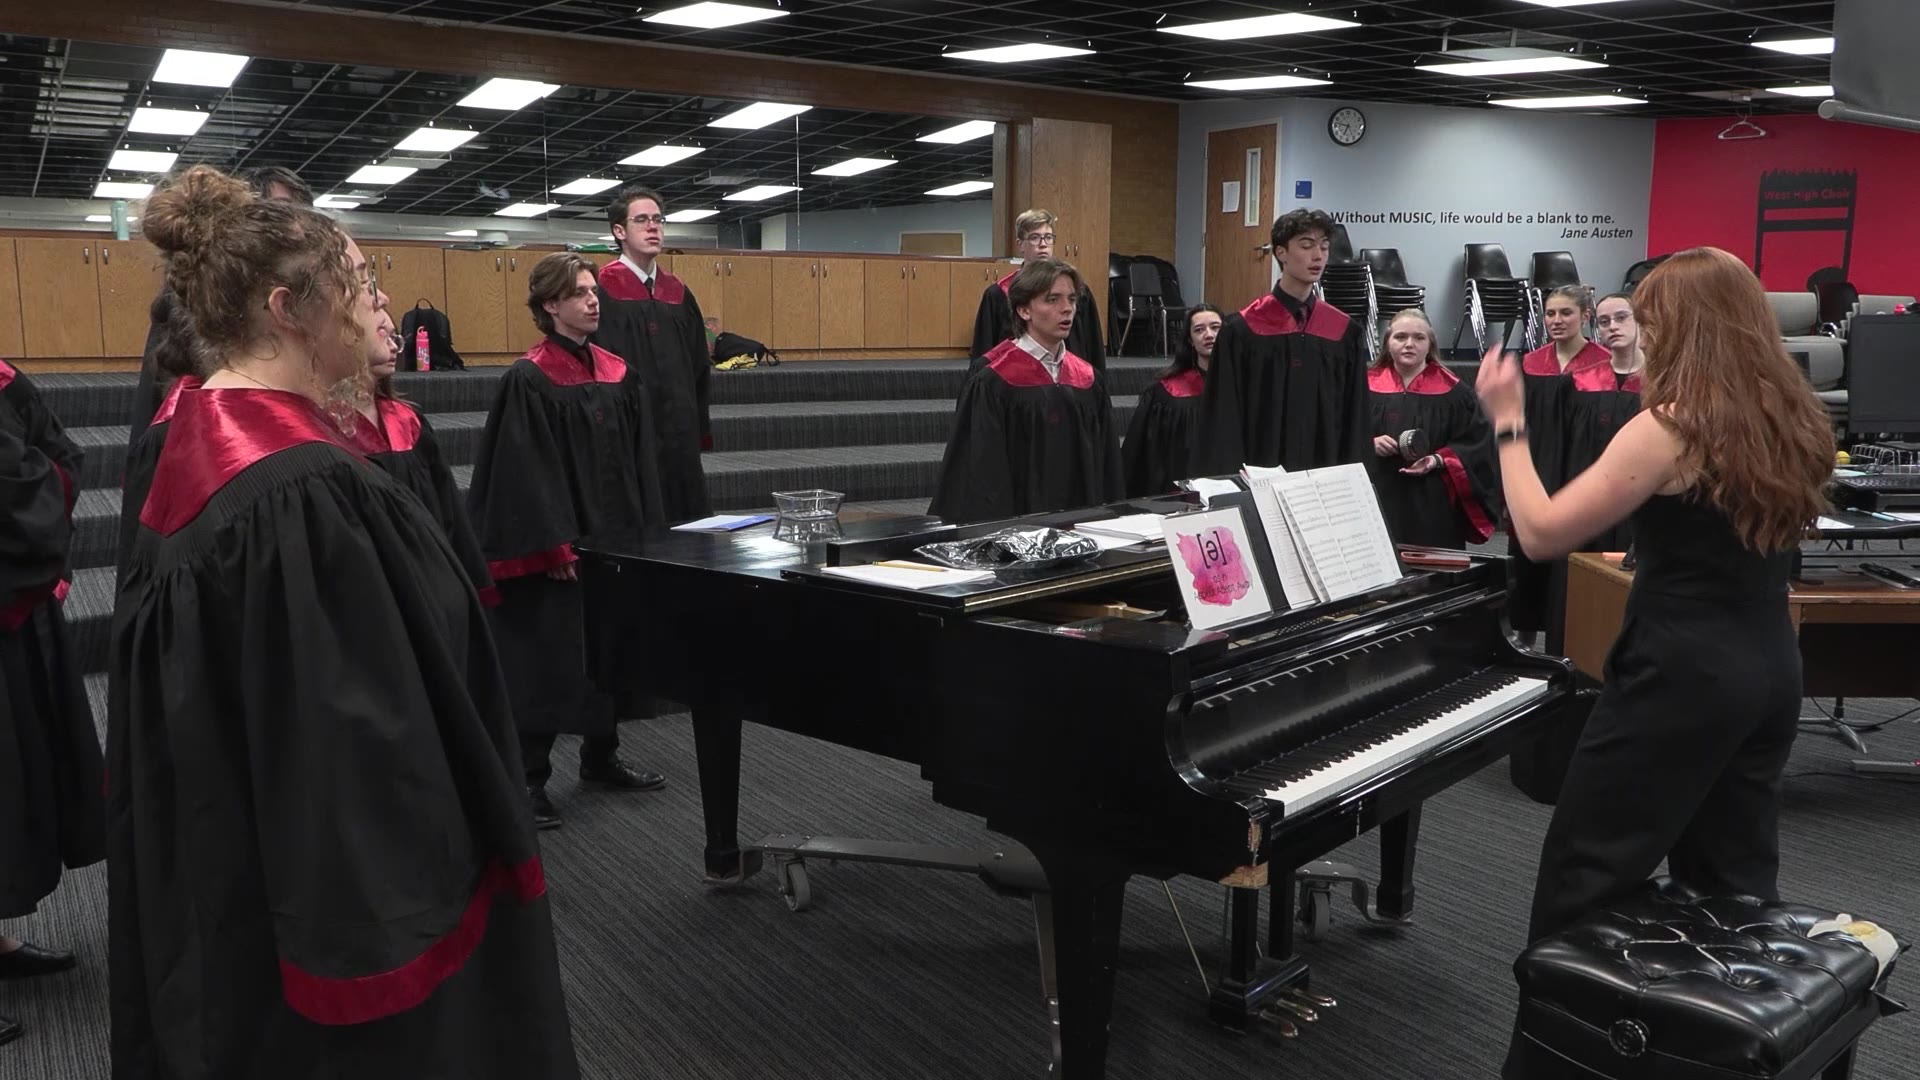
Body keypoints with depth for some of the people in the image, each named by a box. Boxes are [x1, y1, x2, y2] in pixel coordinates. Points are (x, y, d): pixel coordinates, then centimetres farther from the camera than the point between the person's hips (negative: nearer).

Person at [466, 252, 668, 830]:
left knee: (610, 648, 14)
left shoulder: (618, 373, 8)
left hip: (615, 538, 6)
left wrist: (644, 531, 6)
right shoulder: (528, 380, -10)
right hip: (555, 546, -6)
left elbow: (638, 458, 11)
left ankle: (601, 756, 30)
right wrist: (553, 544, -18)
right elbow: (525, 469, -14)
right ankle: (528, 777, 11)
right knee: (549, 657, -1)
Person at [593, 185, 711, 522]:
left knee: (685, 524, 9)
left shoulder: (678, 292, 13)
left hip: (678, 434, 6)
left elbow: (699, 365, 16)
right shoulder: (602, 289, -6)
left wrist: (698, 428, 13)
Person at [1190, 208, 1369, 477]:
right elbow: (1223, 419, -6)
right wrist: (1228, 478, -9)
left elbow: (1356, 417, 7)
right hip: (1258, 474, -3)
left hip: (1325, 475, 3)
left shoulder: (1345, 331, 4)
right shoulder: (1241, 330, -6)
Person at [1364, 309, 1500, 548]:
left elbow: (1476, 442, 1)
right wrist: (1370, 444, -11)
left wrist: (1438, 460, -14)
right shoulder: (1368, 386, 8)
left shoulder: (1451, 391, 4)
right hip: (1378, 501, 1)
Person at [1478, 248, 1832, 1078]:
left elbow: (1542, 533, -15)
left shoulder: (1673, 426, -16)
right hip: (1770, 671, 8)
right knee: (1735, 884, 19)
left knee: (1580, 883, 4)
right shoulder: (1792, 421, 7)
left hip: (1683, 674, -8)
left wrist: (1508, 420, -6)